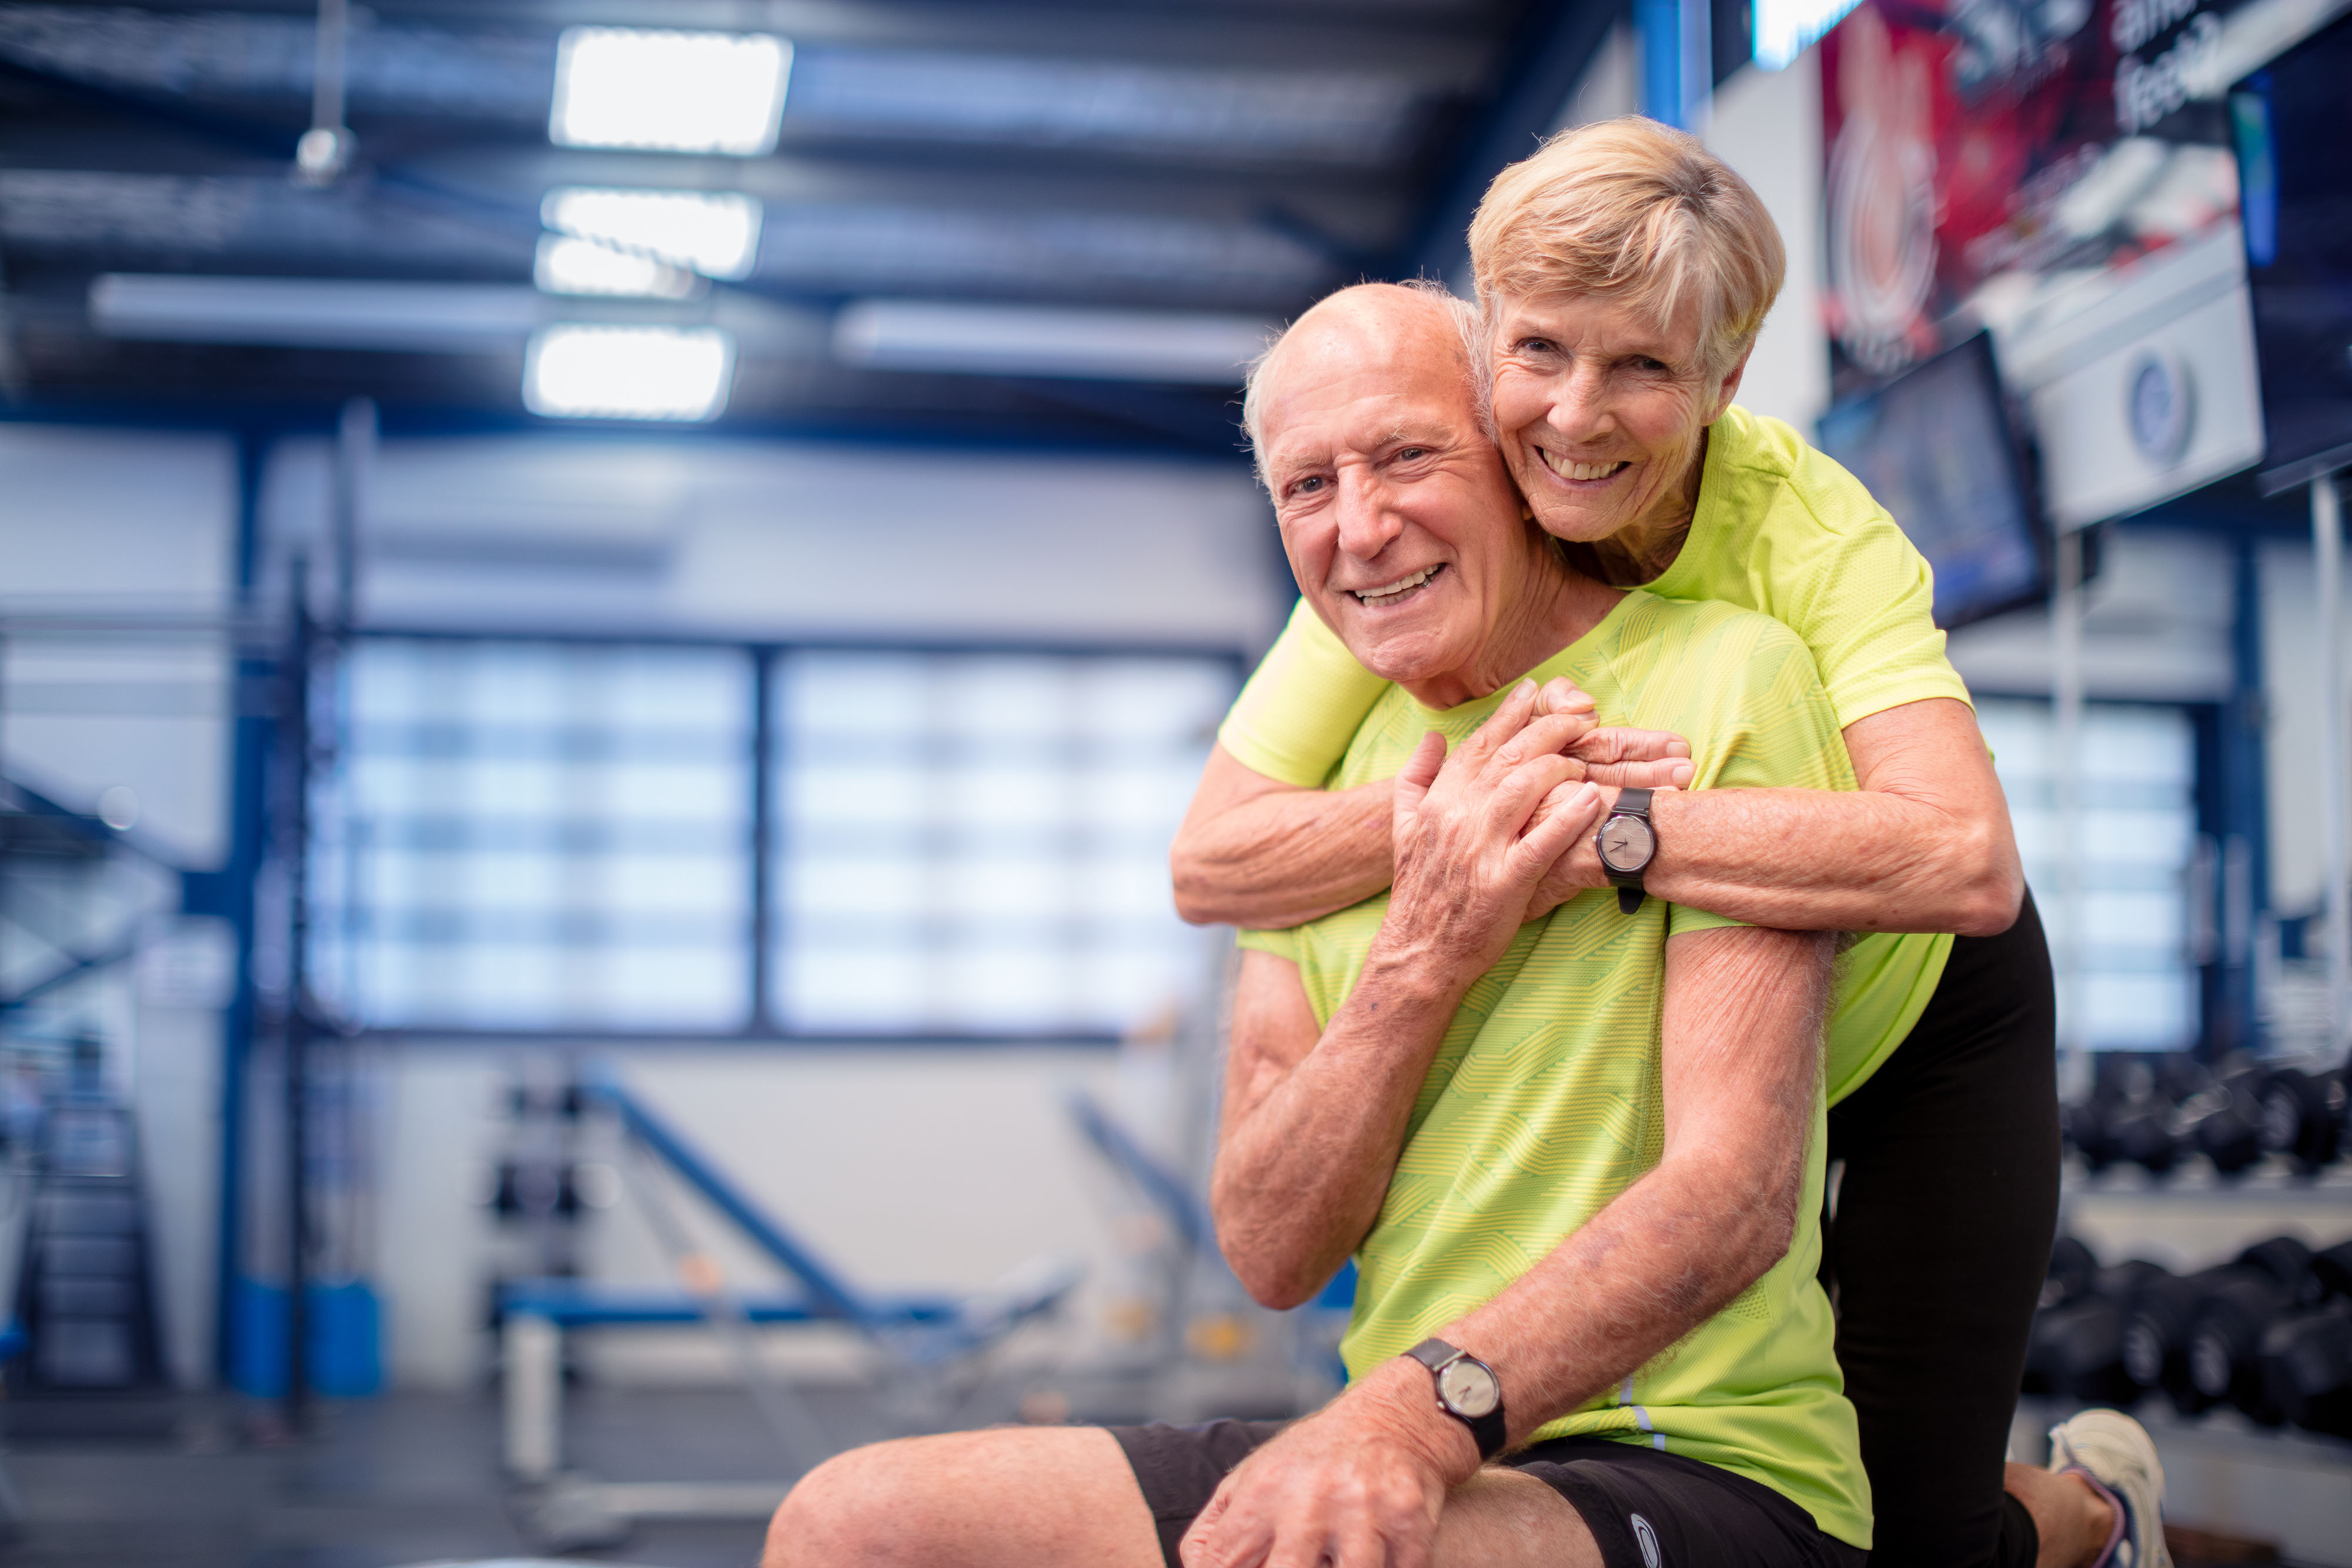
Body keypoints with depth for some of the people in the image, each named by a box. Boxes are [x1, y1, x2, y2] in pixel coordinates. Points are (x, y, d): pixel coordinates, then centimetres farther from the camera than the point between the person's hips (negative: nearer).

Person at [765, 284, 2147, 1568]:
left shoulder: (1725, 676, -6)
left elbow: (1738, 1192, -16)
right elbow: (1271, 1251, 3)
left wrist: (1423, 1410, -30)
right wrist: (1421, 955, -12)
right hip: (1404, 1456, 6)